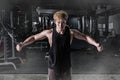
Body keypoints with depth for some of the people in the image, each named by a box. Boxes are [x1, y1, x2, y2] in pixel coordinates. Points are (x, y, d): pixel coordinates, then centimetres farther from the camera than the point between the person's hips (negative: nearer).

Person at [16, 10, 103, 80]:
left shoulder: (71, 32, -14)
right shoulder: (49, 32, -15)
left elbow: (86, 37, -5)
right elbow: (34, 37, -4)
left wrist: (96, 44, -20)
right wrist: (22, 44, -16)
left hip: (66, 67, 1)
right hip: (53, 67, -1)